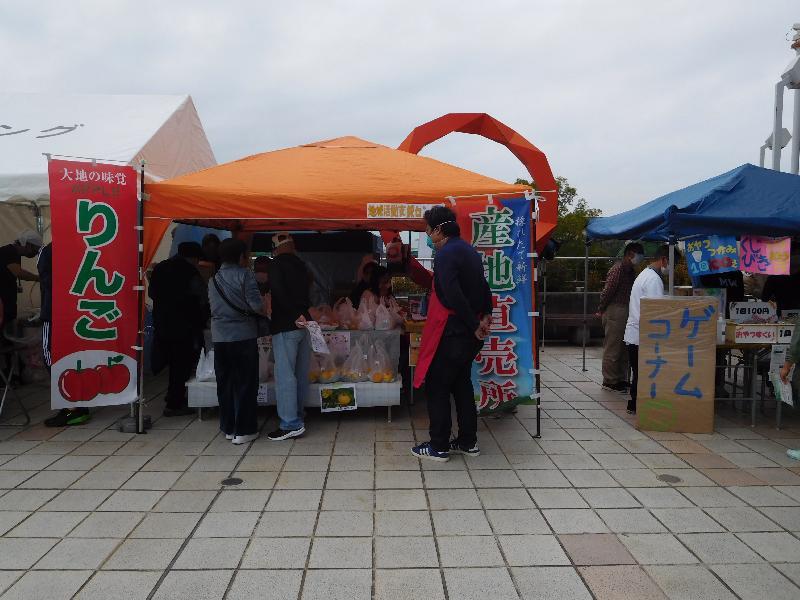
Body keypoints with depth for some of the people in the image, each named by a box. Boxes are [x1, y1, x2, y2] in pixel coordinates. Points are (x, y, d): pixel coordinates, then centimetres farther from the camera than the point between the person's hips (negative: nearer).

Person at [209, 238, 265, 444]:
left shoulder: (214, 279, 9)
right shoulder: (245, 275, -8)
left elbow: (213, 307, 12)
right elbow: (256, 305, -15)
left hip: (219, 337, 5)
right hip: (243, 336, -5)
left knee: (225, 383, 13)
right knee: (246, 384, 3)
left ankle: (228, 427, 20)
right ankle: (243, 430, 4)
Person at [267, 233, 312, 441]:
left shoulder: (277, 264, -8)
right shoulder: (300, 264, 13)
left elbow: (278, 291, -22)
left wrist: (295, 314, -21)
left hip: (286, 325, -8)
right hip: (304, 323, 8)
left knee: (284, 374, -7)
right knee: (301, 373, 14)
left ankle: (291, 424, -8)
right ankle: (298, 412, 26)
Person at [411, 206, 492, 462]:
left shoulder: (445, 254, -17)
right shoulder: (469, 251, 14)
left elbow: (453, 296, -25)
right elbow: (483, 286, 19)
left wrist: (474, 325, -17)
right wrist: (485, 315, 10)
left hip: (451, 333, -9)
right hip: (470, 334, 9)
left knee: (436, 387, 1)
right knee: (462, 384, 17)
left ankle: (438, 446, 7)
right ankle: (468, 442, 23)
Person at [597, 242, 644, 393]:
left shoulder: (631, 271, 15)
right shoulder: (617, 270, -15)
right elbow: (607, 292, -18)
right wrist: (601, 310, -9)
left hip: (625, 312, 9)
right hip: (615, 313, -9)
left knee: (624, 348, 14)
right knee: (612, 348, -3)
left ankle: (621, 379, 23)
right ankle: (609, 381, 4)